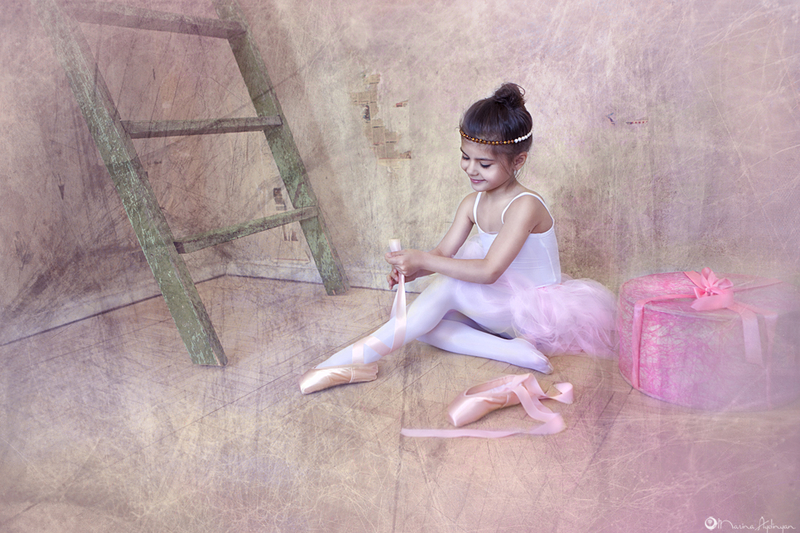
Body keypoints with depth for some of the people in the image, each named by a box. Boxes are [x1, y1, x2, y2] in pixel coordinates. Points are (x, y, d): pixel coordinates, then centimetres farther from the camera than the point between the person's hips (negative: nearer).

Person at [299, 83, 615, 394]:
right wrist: (413, 269, -25)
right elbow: (444, 252, -3)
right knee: (424, 322, -12)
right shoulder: (472, 204, 4)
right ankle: (514, 351, -25)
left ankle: (360, 356, -27)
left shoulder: (525, 206, -21)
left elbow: (489, 271, -30)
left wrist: (423, 260, -31)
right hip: (500, 308, 8)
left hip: (535, 310, -8)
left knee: (449, 286, -29)